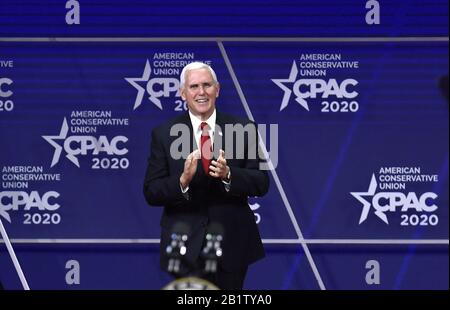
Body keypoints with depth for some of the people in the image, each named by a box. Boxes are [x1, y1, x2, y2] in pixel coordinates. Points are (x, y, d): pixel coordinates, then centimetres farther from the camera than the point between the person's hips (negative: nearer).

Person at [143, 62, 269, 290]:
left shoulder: (243, 129, 1)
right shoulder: (163, 134, -2)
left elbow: (261, 183, -4)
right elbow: (151, 193, -5)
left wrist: (228, 175, -23)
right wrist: (182, 180, -25)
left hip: (232, 245, 2)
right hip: (187, 250, -2)